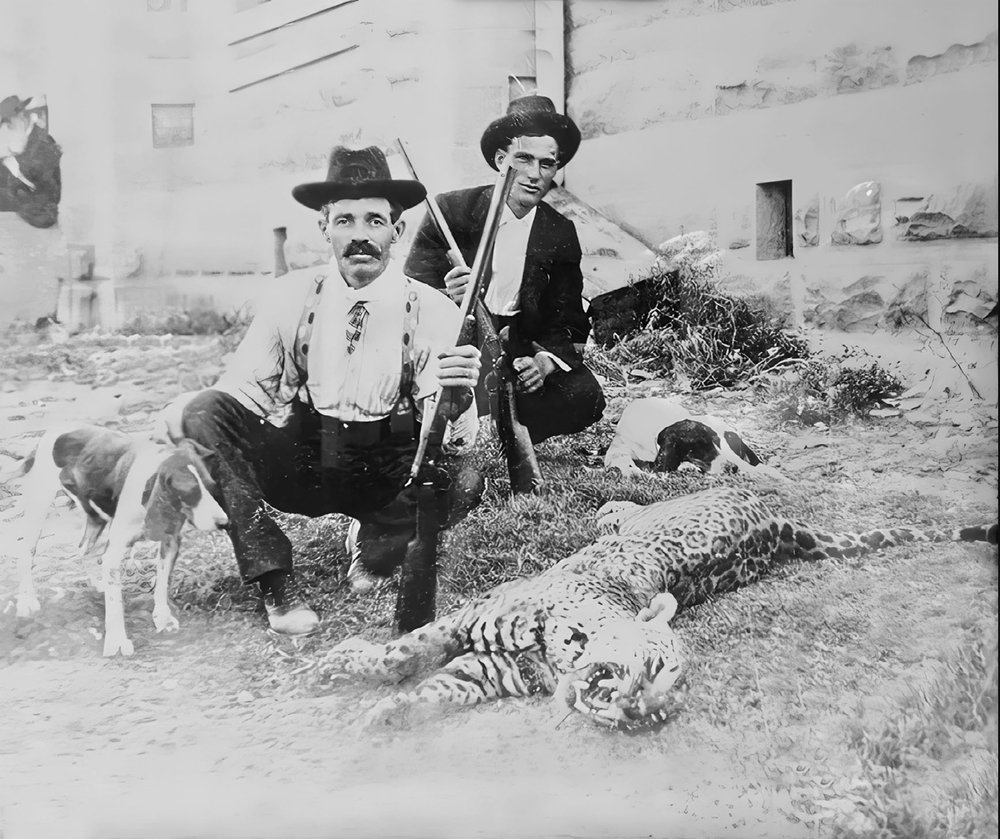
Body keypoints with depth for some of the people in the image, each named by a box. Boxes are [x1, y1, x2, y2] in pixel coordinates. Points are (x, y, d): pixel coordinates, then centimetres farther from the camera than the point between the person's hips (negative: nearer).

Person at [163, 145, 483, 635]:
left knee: (462, 485, -31)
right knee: (205, 411, -24)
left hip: (384, 475, -1)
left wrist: (456, 398, -38)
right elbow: (242, 389, -5)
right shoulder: (292, 297, -3)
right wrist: (184, 420, -27)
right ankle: (275, 582, -20)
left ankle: (376, 547, 2)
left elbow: (449, 436, -14)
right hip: (297, 462, 2)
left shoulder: (432, 313, -8)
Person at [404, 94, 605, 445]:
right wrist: (447, 299, -29)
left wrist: (545, 361, -18)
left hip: (519, 348, 4)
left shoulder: (561, 234, 3)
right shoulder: (451, 210, -6)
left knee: (586, 399, -22)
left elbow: (570, 323, 5)